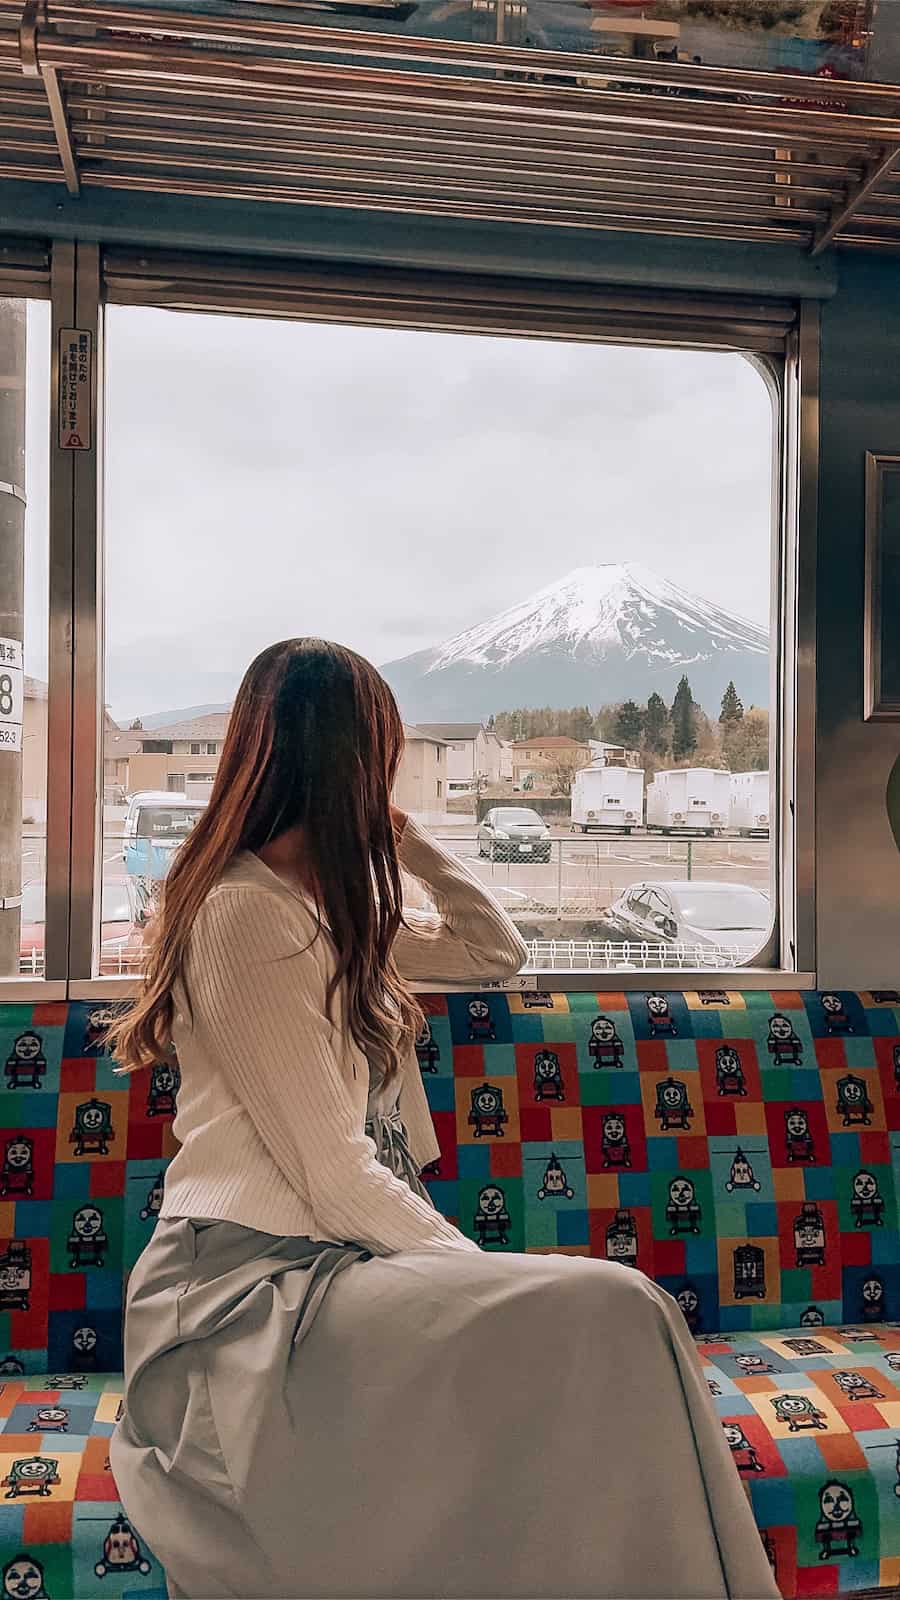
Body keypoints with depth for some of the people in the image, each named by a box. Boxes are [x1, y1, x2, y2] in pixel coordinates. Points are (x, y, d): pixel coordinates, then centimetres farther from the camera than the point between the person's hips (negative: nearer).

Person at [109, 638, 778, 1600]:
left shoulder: (335, 909, 17)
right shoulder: (245, 913, -12)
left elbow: (495, 952, 26)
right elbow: (333, 1176, -16)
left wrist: (407, 842, 18)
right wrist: (494, 1278, -11)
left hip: (337, 1266, 9)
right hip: (253, 1280, -8)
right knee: (609, 1313, -25)